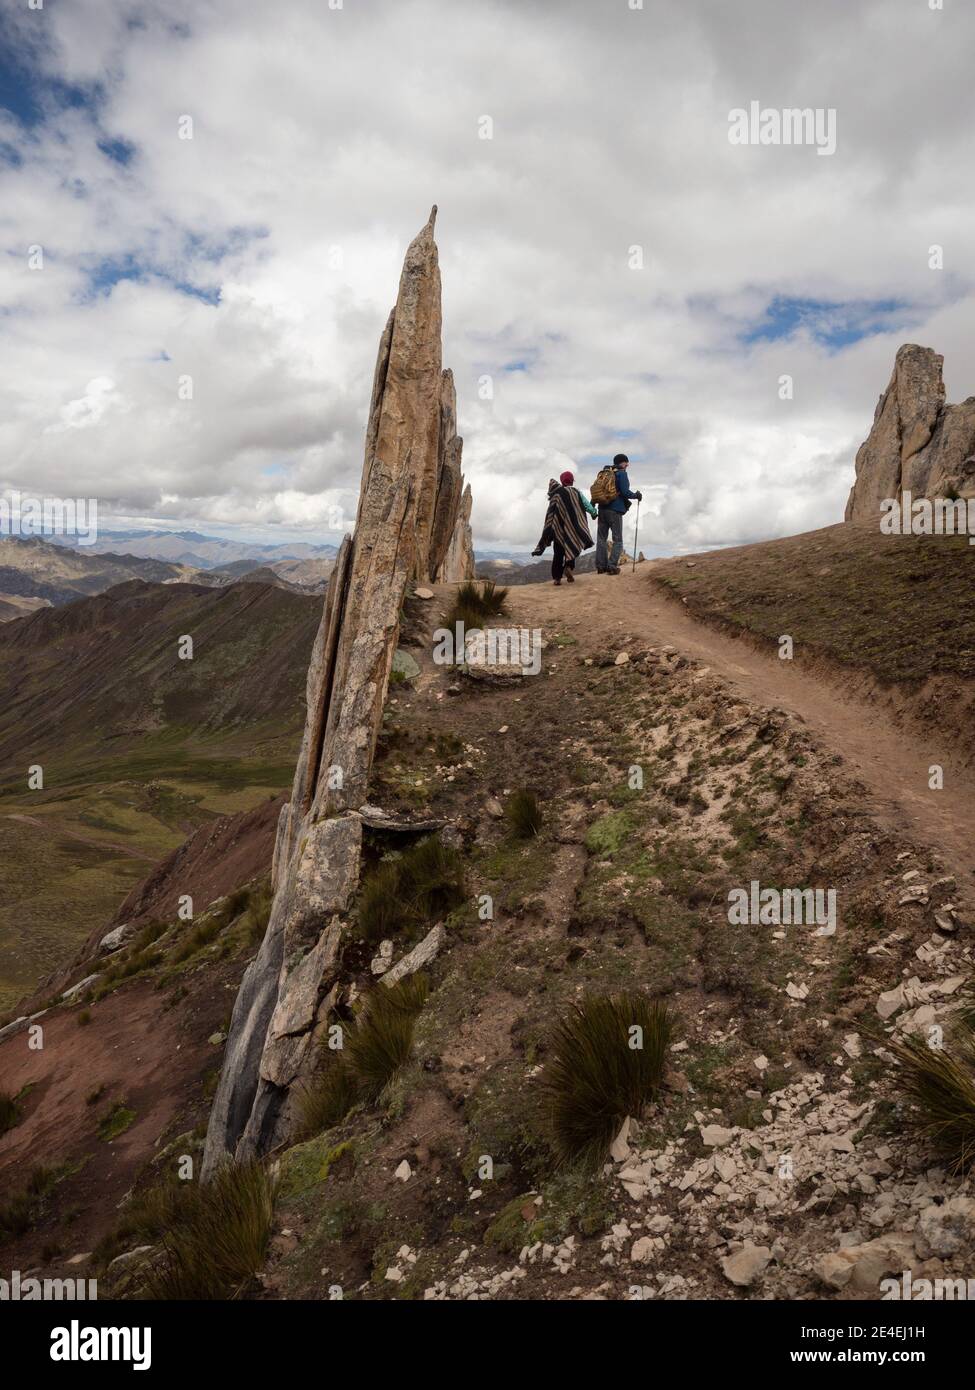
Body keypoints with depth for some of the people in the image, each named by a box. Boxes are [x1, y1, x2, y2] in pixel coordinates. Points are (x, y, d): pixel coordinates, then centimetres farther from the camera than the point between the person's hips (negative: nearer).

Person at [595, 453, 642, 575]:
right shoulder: (622, 474, -6)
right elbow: (625, 492, -15)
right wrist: (636, 495, 2)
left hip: (602, 509, 6)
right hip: (615, 510, -6)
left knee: (601, 538, 11)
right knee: (618, 540, 2)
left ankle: (601, 566, 7)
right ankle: (612, 566, -9)